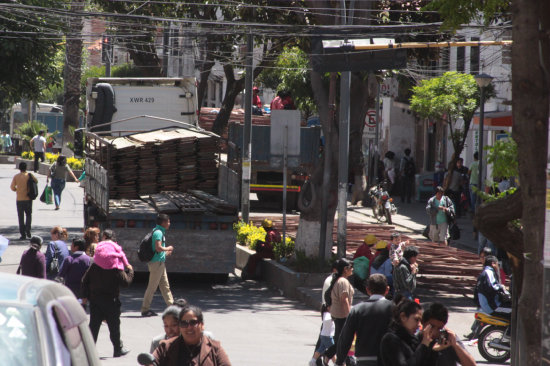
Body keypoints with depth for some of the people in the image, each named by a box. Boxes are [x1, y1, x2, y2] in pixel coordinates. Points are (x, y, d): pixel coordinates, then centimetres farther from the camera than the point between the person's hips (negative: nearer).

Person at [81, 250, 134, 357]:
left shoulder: (94, 266, 1)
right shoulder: (116, 268, -15)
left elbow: (85, 281, 5)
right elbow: (126, 282, -13)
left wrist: (85, 296, 12)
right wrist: (130, 270, 3)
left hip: (94, 301, 4)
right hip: (110, 301, -4)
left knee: (94, 325, 6)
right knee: (114, 325, 8)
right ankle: (118, 349, 17)